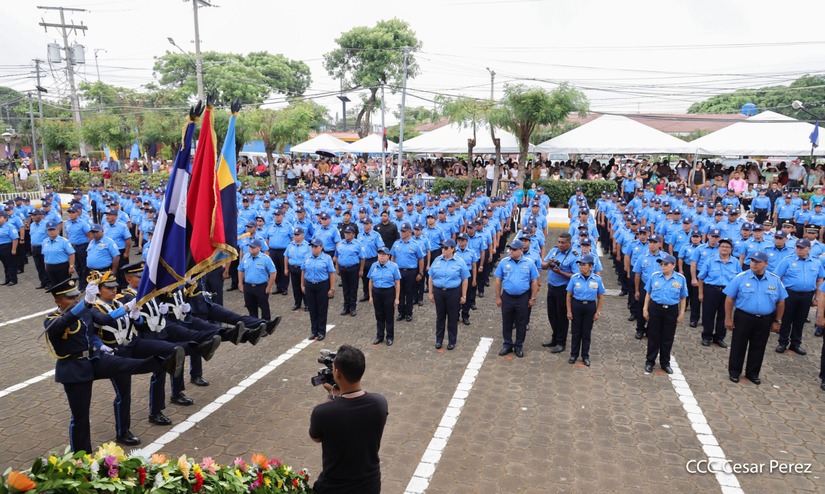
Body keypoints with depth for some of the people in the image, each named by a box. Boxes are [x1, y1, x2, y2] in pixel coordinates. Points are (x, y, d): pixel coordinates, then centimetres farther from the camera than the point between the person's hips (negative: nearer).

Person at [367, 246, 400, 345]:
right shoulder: (374, 266, 2)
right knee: (379, 316, 14)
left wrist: (397, 298, -8)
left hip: (389, 293, -3)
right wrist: (370, 296, 7)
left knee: (389, 316, 7)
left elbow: (397, 283, -7)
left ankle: (390, 337, 22)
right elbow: (371, 282, 8)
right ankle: (379, 336, 28)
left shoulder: (393, 266, -9)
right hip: (376, 292, 3)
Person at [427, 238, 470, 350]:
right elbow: (431, 278, 8)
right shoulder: (437, 260, 3)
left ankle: (452, 341, 20)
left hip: (453, 293, -2)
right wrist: (431, 293, 5)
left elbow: (464, 280, -3)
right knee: (440, 316, 12)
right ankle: (439, 340, 24)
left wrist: (463, 296, -5)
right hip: (438, 292, 3)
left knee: (452, 318, 7)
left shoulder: (460, 262, -5)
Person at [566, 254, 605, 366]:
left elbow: (600, 297, 1)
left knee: (586, 333, 10)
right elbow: (569, 295, -1)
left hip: (590, 307, 0)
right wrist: (569, 311, -3)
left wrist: (598, 312, -1)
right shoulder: (574, 278, -9)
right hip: (576, 305, 0)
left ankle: (585, 356, 25)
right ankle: (574, 354, 24)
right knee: (575, 332, 10)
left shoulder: (597, 279, -7)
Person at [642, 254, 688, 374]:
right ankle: (650, 361, 21)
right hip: (655, 308, 0)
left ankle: (665, 363, 26)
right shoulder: (654, 276, -3)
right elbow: (648, 293, 4)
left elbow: (683, 298, 2)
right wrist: (645, 308, 1)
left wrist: (681, 313, 1)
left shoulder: (680, 279, -4)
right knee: (653, 337, 7)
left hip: (671, 311, 0)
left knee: (668, 338, 11)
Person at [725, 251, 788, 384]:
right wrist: (728, 318, -6)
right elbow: (729, 299, -5)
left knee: (758, 348, 12)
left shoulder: (775, 280, 0)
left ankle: (752, 373, 28)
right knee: (738, 346, 6)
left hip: (765, 320, 2)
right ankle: (734, 372, 21)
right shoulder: (740, 277, -8)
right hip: (743, 317, -2)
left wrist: (777, 321, 8)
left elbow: (780, 302, 9)